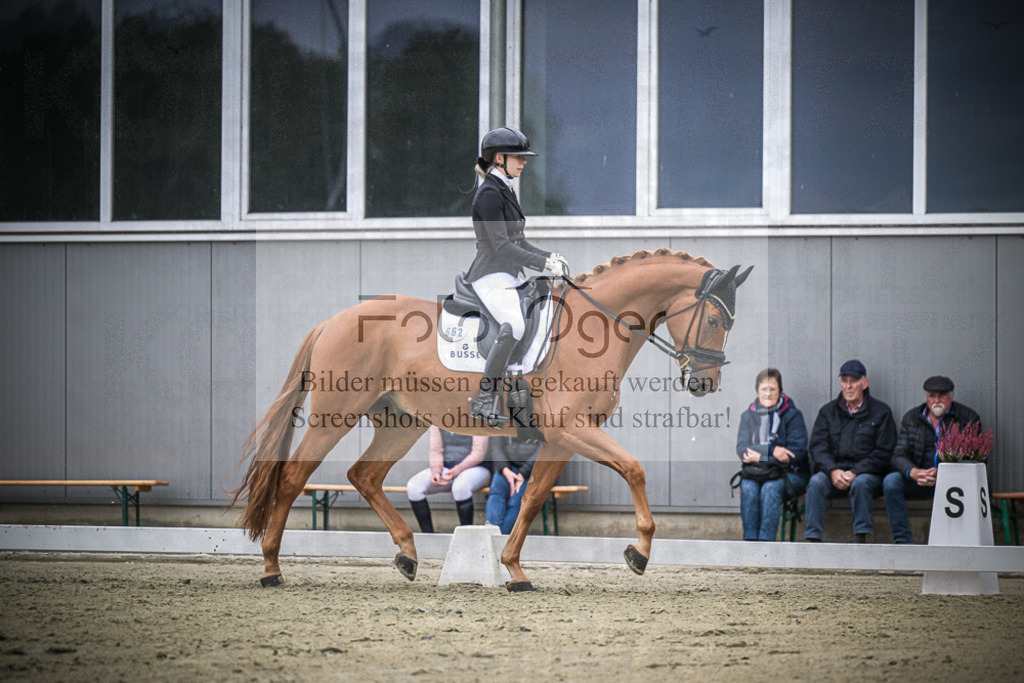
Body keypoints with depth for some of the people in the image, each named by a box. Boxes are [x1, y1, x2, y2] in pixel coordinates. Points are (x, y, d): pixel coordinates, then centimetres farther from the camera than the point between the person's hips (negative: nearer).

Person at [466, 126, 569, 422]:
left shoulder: (505, 192, 17)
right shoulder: (489, 194, -13)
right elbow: (500, 246, -20)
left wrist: (550, 256, 7)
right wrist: (544, 263, -21)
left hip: (511, 276, 10)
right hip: (491, 276, -10)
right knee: (513, 327, -32)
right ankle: (484, 398, -25)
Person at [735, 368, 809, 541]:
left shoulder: (792, 415, -1)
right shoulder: (748, 416, 10)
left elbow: (797, 451, -10)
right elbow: (741, 449, -2)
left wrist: (760, 457, -13)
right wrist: (771, 450, -19)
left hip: (789, 474, -3)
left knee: (771, 488, -34)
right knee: (748, 488, -30)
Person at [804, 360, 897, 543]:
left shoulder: (880, 412, 5)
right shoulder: (828, 411, 14)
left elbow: (883, 452, -3)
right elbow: (817, 446, 5)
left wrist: (855, 473, -15)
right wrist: (833, 471, -15)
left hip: (868, 474, -2)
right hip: (833, 471, 2)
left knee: (861, 483, -36)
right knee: (816, 482, -28)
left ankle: (860, 538, -31)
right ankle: (813, 538, -31)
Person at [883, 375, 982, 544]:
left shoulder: (968, 418, 1)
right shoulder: (911, 418, 9)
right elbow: (898, 456, 3)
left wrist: (941, 474, -22)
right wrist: (914, 472, -21)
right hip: (918, 479, 3)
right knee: (891, 481, -24)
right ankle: (902, 539, -23)